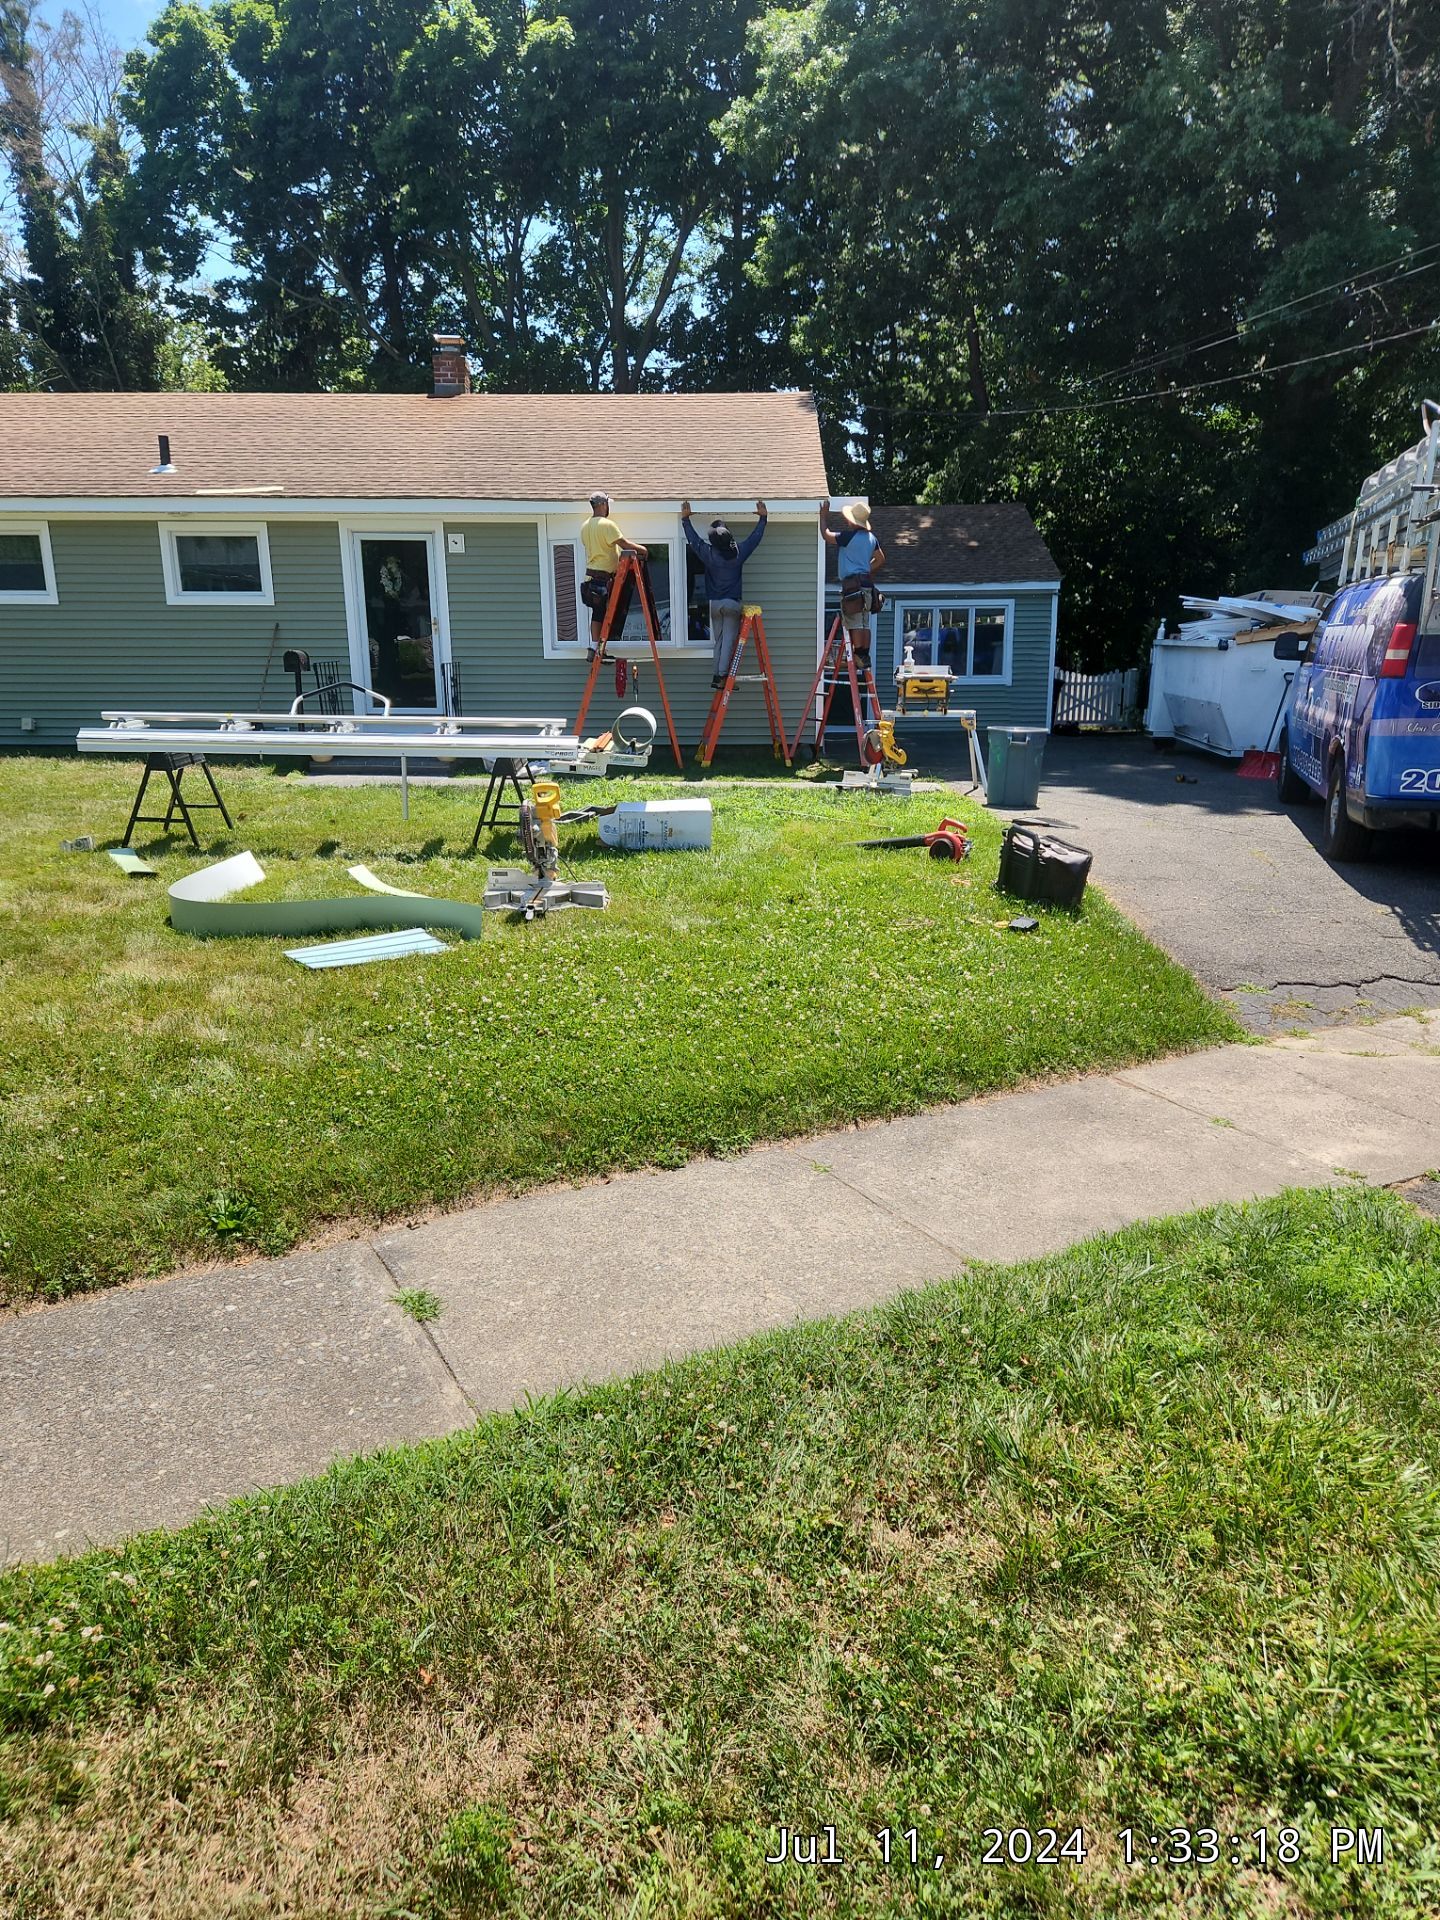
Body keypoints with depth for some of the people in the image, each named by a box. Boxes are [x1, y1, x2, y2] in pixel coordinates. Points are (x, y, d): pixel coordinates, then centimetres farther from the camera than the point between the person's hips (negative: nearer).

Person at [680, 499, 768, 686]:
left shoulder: (708, 554, -9)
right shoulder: (738, 553, -9)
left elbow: (693, 539, 5)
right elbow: (755, 537, 3)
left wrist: (685, 518, 15)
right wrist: (763, 517, 13)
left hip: (715, 603, 2)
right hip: (732, 603, -2)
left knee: (718, 640, 11)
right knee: (729, 639, -3)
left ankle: (715, 675, 10)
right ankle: (722, 674, -12)